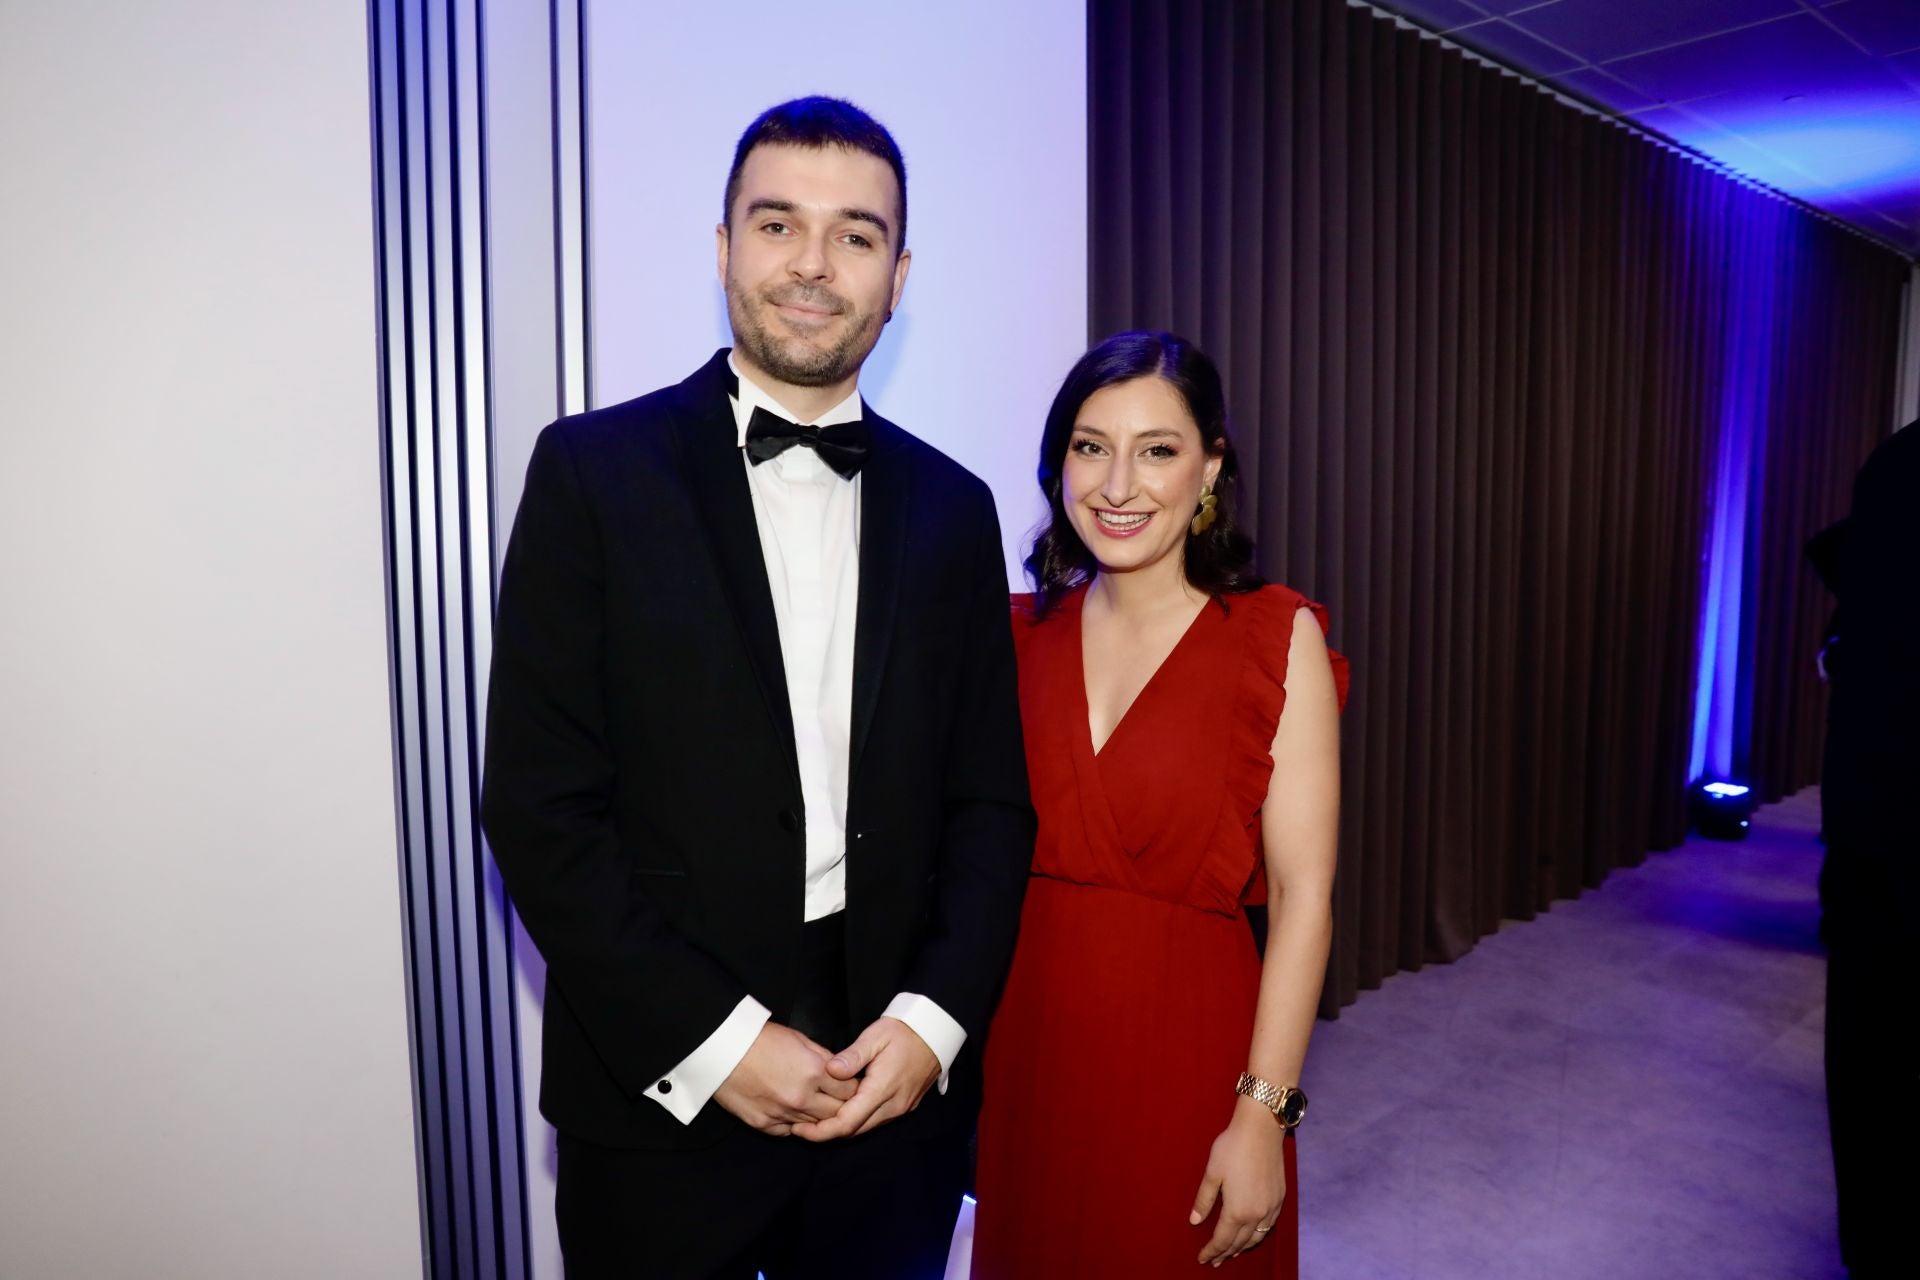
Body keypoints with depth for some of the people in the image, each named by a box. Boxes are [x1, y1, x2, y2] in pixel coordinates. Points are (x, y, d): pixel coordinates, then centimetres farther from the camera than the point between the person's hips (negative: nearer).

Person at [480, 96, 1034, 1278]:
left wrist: (935, 1017, -7)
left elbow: (992, 800, 5)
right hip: (664, 1096, -2)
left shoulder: (952, 507, 4)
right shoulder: (594, 471, -6)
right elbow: (539, 805, -9)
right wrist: (715, 1039, -13)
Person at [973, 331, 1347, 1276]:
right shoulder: (1021, 632, 1)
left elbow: (1301, 895, -12)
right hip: (1026, 1046, 4)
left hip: (1186, 1053, -3)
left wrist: (1263, 1114, -14)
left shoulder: (1279, 638, -10)